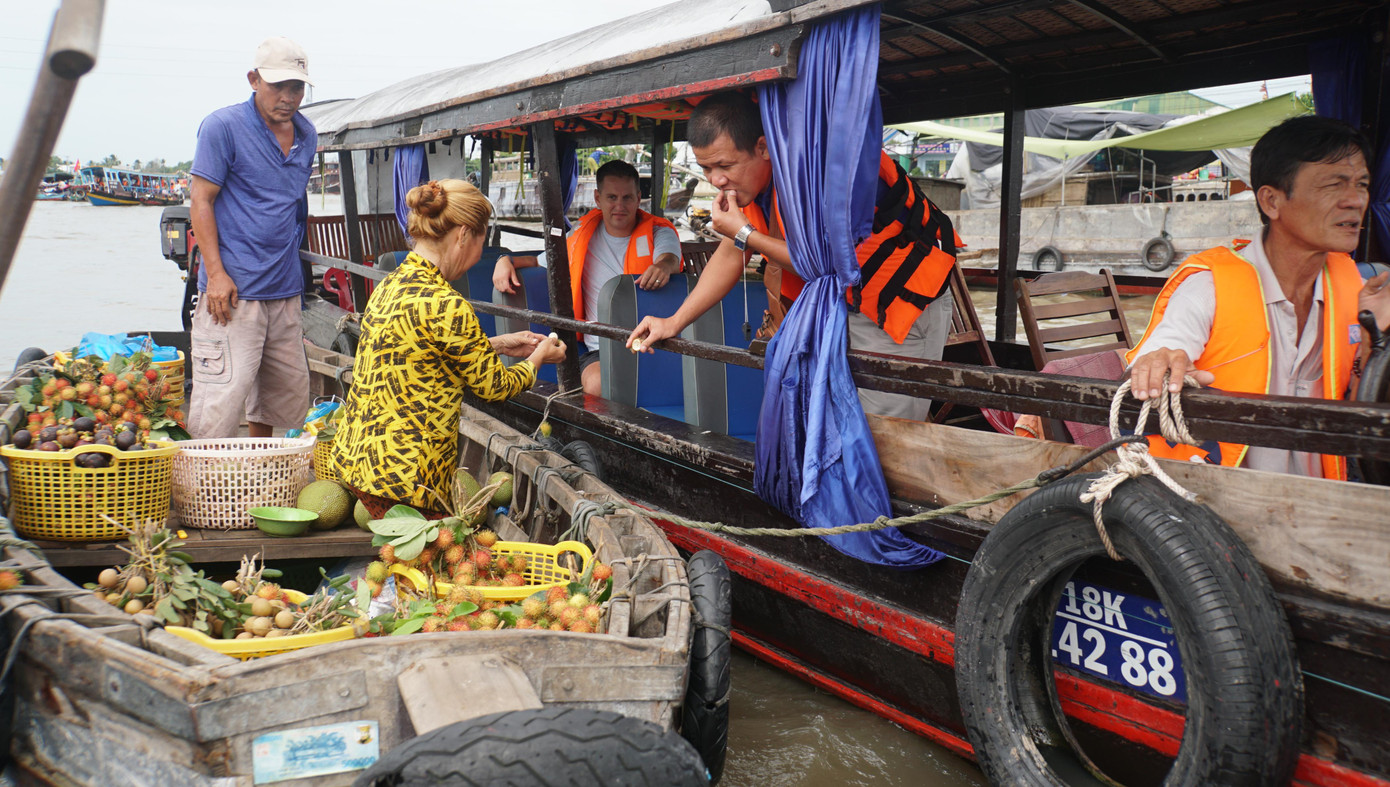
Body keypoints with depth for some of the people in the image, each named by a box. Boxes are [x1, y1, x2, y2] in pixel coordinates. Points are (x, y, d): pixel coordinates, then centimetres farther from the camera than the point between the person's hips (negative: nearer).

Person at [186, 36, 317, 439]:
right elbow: (201, 201, -7)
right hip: (234, 290, -7)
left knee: (288, 392, 13)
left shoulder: (307, 135, 13)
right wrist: (216, 273, -16)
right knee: (223, 396, -11)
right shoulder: (223, 126, -6)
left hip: (285, 291, 7)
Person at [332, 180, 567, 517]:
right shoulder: (445, 305, -20)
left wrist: (497, 344, 25)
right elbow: (493, 385, -6)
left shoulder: (391, 284, 7)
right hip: (401, 473, -9)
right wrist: (538, 357, 12)